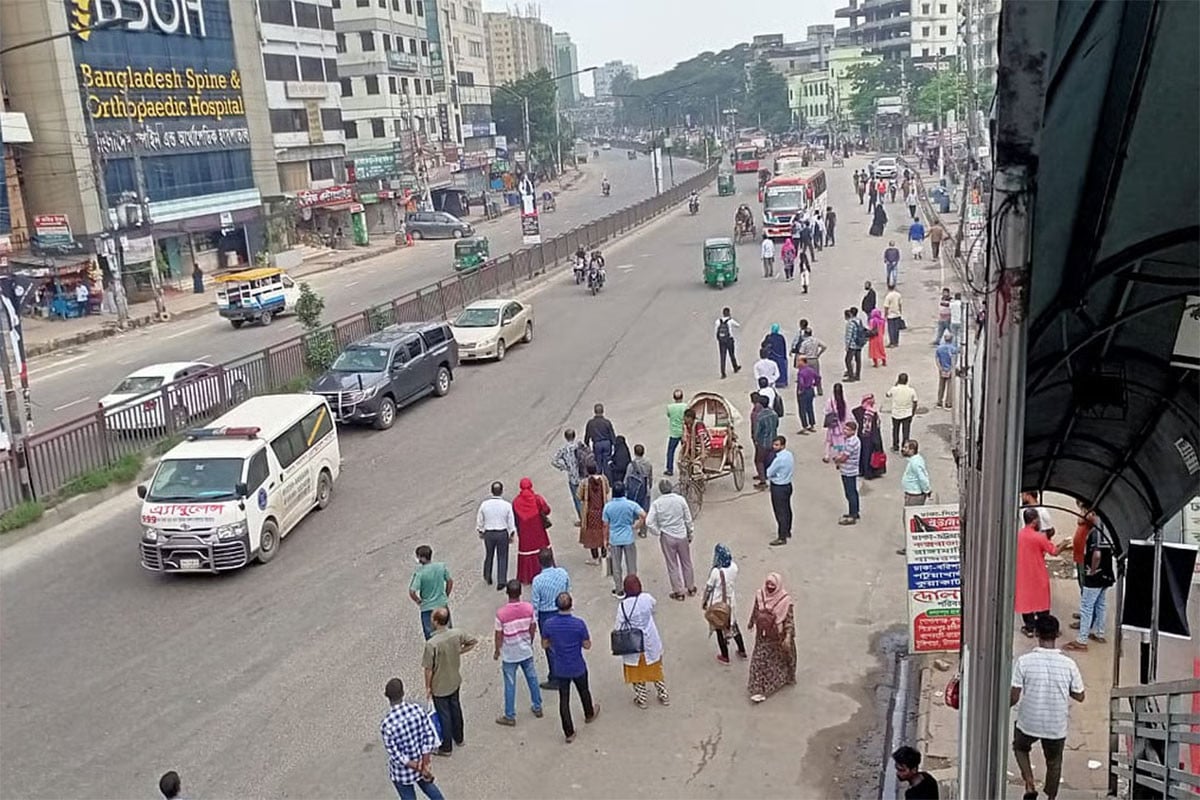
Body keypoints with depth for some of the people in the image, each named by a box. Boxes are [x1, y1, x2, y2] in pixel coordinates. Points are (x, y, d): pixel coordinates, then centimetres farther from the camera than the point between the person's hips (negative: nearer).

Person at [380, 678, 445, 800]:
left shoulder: (386, 724, -31)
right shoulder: (418, 709, -19)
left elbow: (396, 756, -25)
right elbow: (430, 737, -14)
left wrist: (420, 768, -14)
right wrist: (424, 766, -11)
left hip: (402, 772, -3)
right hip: (420, 761, 3)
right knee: (427, 786, 33)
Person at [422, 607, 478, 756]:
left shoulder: (432, 644, -31)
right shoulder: (457, 634, -15)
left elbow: (429, 669, -22)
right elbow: (474, 642, 3)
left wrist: (428, 687, -7)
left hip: (439, 686, -5)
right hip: (455, 681, 5)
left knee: (444, 715, 11)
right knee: (455, 708, 25)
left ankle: (446, 747, 28)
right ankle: (459, 738, 44)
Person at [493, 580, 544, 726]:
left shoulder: (501, 613, -23)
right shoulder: (529, 608, -13)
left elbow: (499, 635, -14)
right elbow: (533, 629, -1)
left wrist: (497, 651, 3)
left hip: (509, 655, -3)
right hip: (526, 651, 3)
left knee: (510, 685, 9)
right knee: (532, 679, 21)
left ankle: (510, 716, 20)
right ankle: (537, 708, 36)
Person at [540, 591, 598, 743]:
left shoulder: (548, 624, -17)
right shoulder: (579, 624, -24)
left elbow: (545, 644, -3)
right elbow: (587, 645, -13)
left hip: (560, 669, 1)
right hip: (578, 668, -1)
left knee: (563, 699, 13)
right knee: (583, 691, 26)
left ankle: (569, 733, 19)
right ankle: (589, 714, 51)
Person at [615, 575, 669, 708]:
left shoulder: (623, 605, -24)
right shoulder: (647, 598, -16)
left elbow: (619, 626, -17)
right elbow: (654, 603, 10)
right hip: (650, 642, 3)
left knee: (636, 672, 18)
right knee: (655, 669, 22)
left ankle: (641, 699, 30)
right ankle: (663, 696, 33)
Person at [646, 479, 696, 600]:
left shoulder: (656, 503, -12)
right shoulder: (680, 499, -9)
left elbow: (649, 522, -17)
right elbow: (688, 519, -2)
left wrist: (658, 532, -2)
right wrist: (690, 532, 12)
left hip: (667, 537, -1)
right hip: (682, 535, 2)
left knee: (672, 565, 11)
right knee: (686, 562, 19)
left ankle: (678, 591, 19)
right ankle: (691, 588, 33)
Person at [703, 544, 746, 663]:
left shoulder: (716, 571, -30)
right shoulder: (734, 567, -14)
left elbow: (708, 588, -17)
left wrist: (704, 602, -1)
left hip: (718, 604, -5)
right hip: (731, 601, 5)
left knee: (720, 629, 14)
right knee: (733, 625, 26)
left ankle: (725, 656, 28)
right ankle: (742, 651, 38)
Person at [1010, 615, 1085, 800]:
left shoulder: (1024, 661, -19)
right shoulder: (1068, 664, -14)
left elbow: (1014, 697, -15)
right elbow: (1080, 696, -2)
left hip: (1029, 723, -1)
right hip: (1057, 726, 1)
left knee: (1020, 747, 30)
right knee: (1054, 762, 26)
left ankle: (1030, 784, 15)